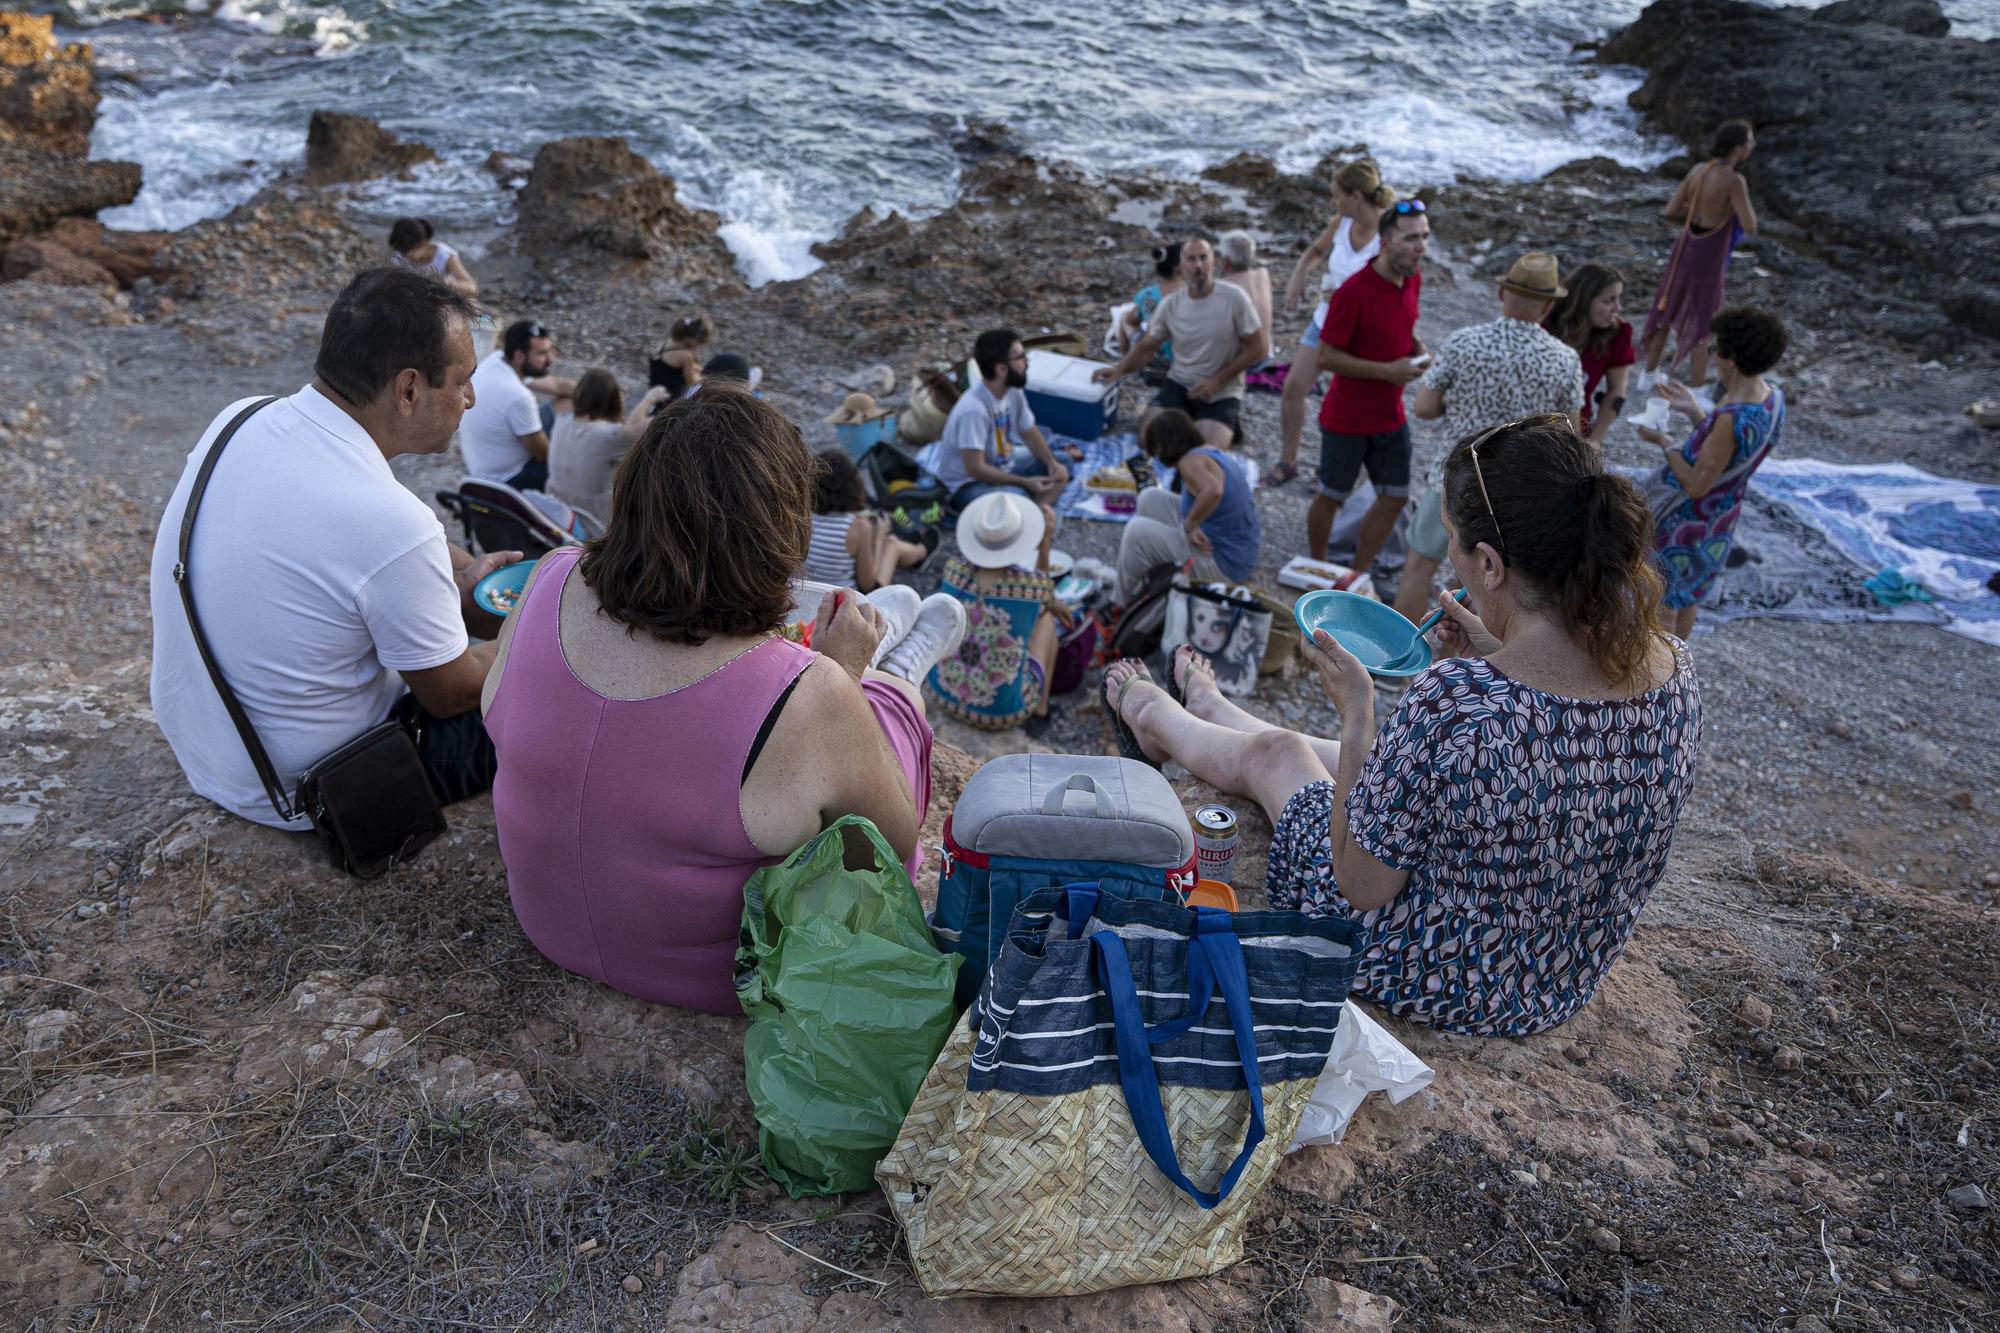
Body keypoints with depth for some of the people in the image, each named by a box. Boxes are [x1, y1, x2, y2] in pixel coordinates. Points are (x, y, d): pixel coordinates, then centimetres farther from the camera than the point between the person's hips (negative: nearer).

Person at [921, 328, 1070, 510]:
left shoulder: (1013, 391, -8)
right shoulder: (973, 409, -31)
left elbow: (1030, 433, 6)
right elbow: (975, 469, -29)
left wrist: (1052, 463, -12)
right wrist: (1025, 482, -24)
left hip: (1001, 466, 9)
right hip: (967, 483, -9)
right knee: (1017, 497, -36)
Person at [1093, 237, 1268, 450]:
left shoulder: (1234, 297, -11)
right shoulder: (1170, 305, -2)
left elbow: (1259, 348, -7)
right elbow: (1146, 348, 8)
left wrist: (1218, 380, -14)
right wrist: (1119, 368, -12)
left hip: (1222, 394, -3)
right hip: (1179, 386, 3)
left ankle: (1227, 427, 11)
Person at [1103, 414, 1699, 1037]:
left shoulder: (1452, 701, -38)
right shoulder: (1675, 669, -16)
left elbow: (1361, 884, -24)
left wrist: (1357, 711, -18)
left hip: (1426, 981, -6)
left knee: (1272, 751, 19)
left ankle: (1154, 716, 54)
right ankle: (1205, 707, 60)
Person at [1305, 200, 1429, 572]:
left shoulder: (1412, 279, 1)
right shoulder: (1354, 291, -22)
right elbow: (1326, 357, -20)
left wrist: (1419, 351, -4)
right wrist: (1387, 371, -24)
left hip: (1391, 416, 7)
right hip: (1347, 419, -7)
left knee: (1394, 498, 11)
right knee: (1331, 497, 9)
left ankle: (1356, 576, 26)